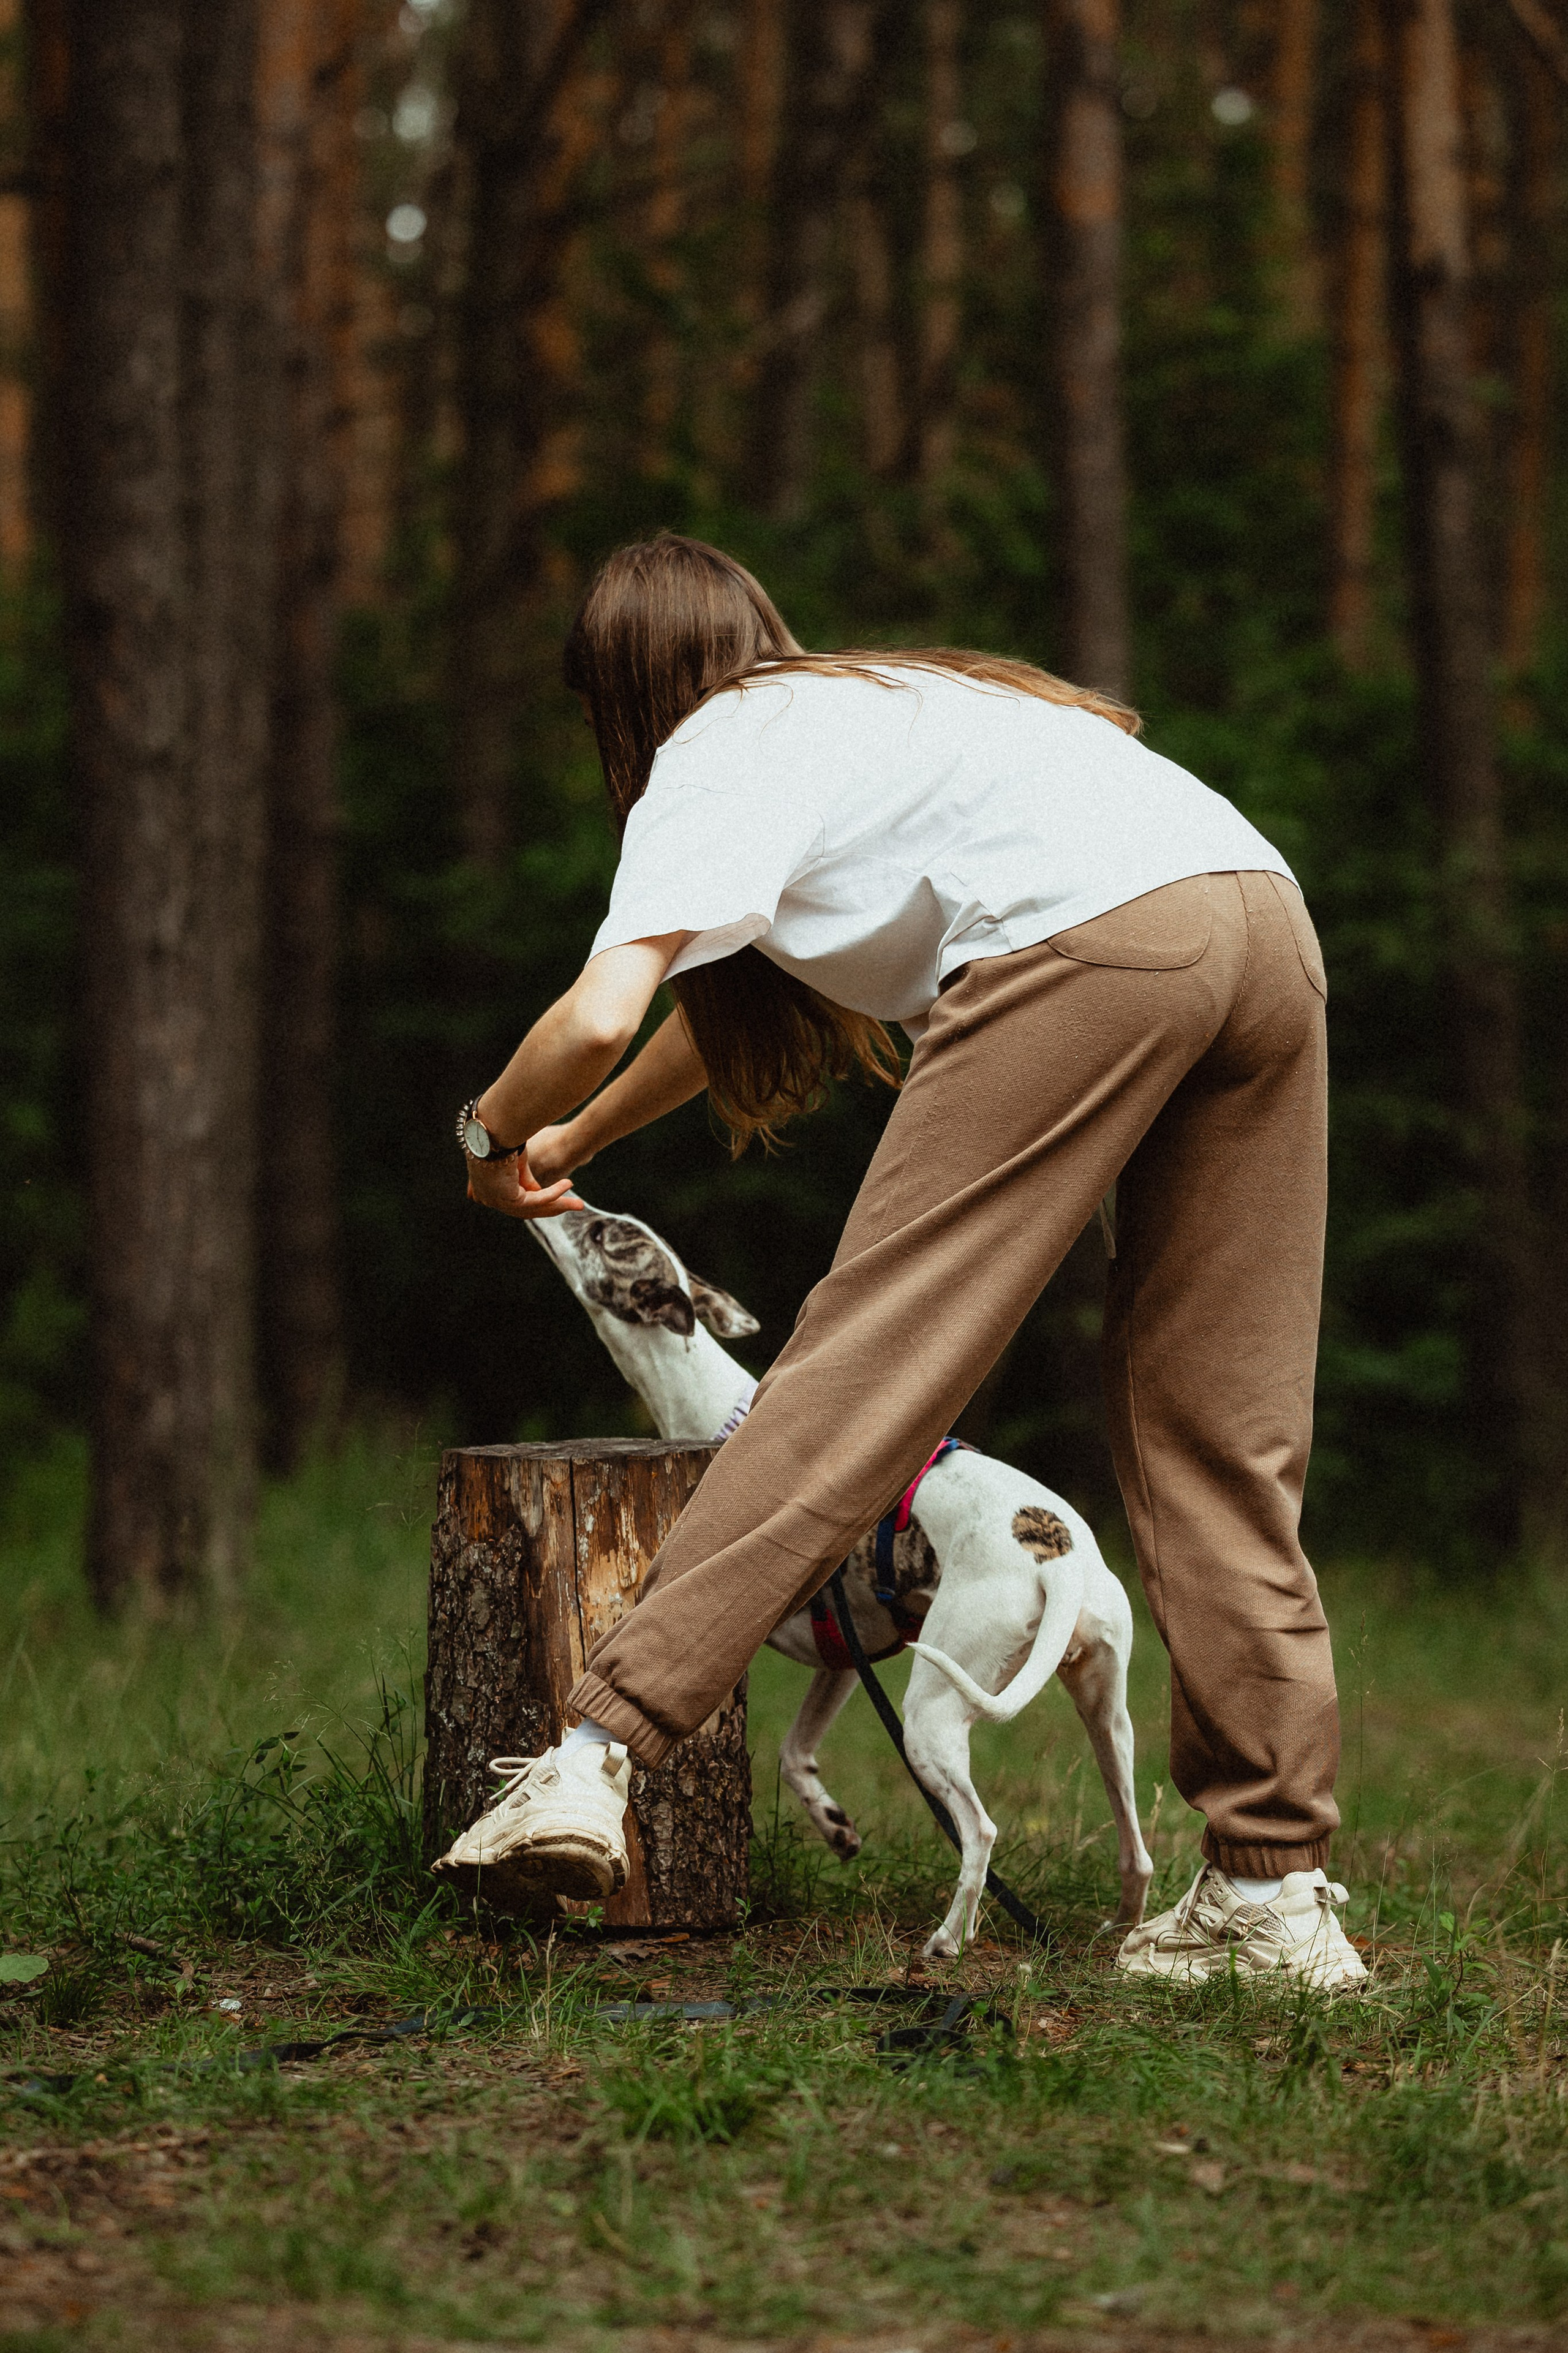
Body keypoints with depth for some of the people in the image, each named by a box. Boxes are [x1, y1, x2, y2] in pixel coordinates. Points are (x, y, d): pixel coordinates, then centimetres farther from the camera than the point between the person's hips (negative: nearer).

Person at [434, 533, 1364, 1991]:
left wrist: (496, 1134, 18)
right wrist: (578, 1144, 58)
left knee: (860, 1376, -8)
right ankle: (1274, 1886, 3)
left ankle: (596, 1760, -12)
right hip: (1270, 930, 8)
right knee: (1216, 1440, 7)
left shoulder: (714, 755, 13)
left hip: (1087, 943, -7)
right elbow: (728, 1001, 50)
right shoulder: (862, 709, 37)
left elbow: (600, 1014, -3)